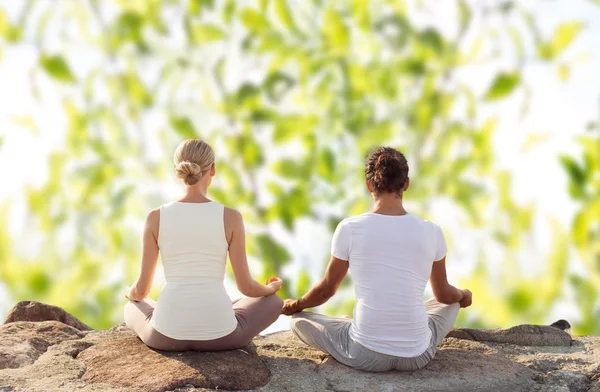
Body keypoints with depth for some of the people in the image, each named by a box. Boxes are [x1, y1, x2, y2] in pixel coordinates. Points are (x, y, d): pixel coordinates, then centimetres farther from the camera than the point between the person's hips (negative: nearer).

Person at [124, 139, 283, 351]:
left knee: (133, 309, 39)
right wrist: (270, 288, 23)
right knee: (273, 302, 30)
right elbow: (245, 286, -1)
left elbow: (141, 288, 4)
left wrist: (131, 293, 30)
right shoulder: (231, 217, -6)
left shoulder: (156, 217, -2)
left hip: (168, 334, 2)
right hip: (218, 335, -2)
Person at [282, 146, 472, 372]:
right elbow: (444, 295, 13)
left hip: (365, 355, -2)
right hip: (417, 356, 2)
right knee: (451, 303, 33)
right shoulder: (431, 232, -3)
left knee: (298, 321, 23)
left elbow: (326, 289, 6)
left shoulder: (349, 229, -8)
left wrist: (293, 306, 27)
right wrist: (463, 295, 37)